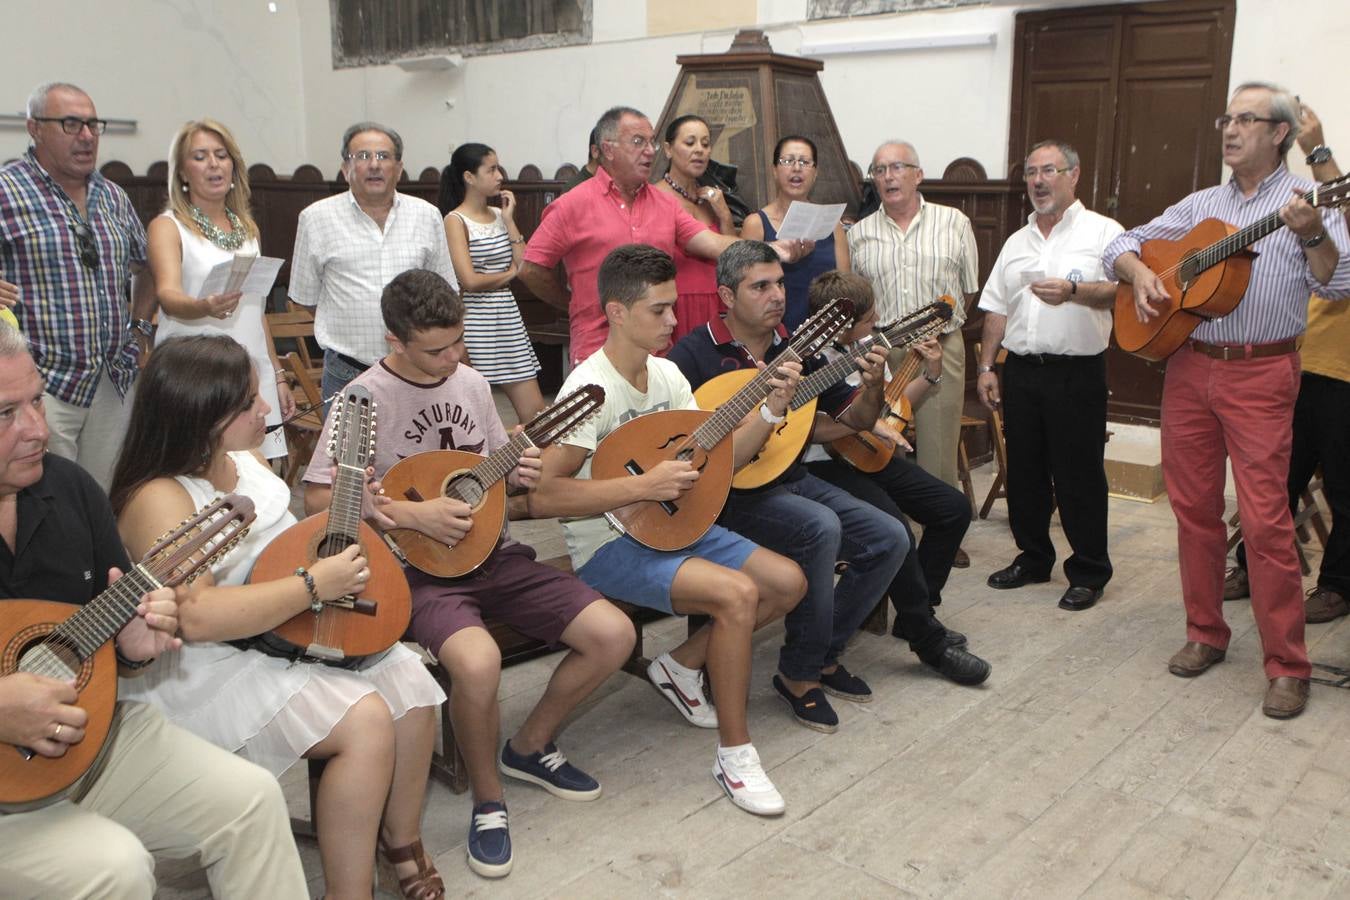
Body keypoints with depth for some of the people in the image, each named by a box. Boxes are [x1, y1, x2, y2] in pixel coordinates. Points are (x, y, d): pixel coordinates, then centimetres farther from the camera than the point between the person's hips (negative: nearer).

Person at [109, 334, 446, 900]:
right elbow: (196, 616, -33)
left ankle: (400, 840, 12)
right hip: (207, 668, -8)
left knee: (410, 684, -7)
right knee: (365, 721, -24)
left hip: (293, 634, 8)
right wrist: (313, 586, -28)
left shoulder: (245, 459, 5)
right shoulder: (159, 499, -20)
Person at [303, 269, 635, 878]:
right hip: (419, 569, -6)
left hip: (491, 553, 6)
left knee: (613, 634, -7)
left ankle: (530, 747, 17)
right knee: (477, 661, -36)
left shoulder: (471, 381, 7)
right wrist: (413, 515, -20)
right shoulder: (366, 399, -11)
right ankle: (488, 802, -6)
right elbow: (317, 496, -13)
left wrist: (518, 475, -6)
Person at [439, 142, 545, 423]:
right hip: (475, 322, -6)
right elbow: (470, 281, -17)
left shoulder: (501, 215, 10)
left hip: (508, 318, 6)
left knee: (535, 410, 2)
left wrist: (509, 220, 0)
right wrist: (509, 274, -2)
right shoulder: (456, 220, -8)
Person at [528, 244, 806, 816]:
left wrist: (770, 410, -7)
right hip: (609, 547, -8)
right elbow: (543, 496, -27)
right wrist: (645, 485, -28)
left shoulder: (666, 375, 6)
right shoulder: (591, 387, -20)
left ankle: (683, 666, 16)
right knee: (737, 593, -27)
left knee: (789, 582, -1)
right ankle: (734, 753, -10)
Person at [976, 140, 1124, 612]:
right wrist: (986, 367, 10)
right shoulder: (1017, 242, 17)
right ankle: (1033, 558, 27)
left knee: (1079, 476, -1)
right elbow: (997, 310, 16)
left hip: (1077, 374, -5)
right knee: (1024, 471, 12)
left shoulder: (1102, 232, 0)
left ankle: (1089, 571, 12)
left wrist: (1074, 291, -25)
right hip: (1021, 372, 6)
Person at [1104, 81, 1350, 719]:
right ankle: (1205, 634, 24)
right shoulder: (1201, 205, 15)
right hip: (1187, 366, 5)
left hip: (1260, 373, -5)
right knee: (1193, 508, 9)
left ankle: (1287, 666, 4)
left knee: (1265, 519, -7)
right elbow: (1121, 244, 16)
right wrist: (1138, 270, -5)